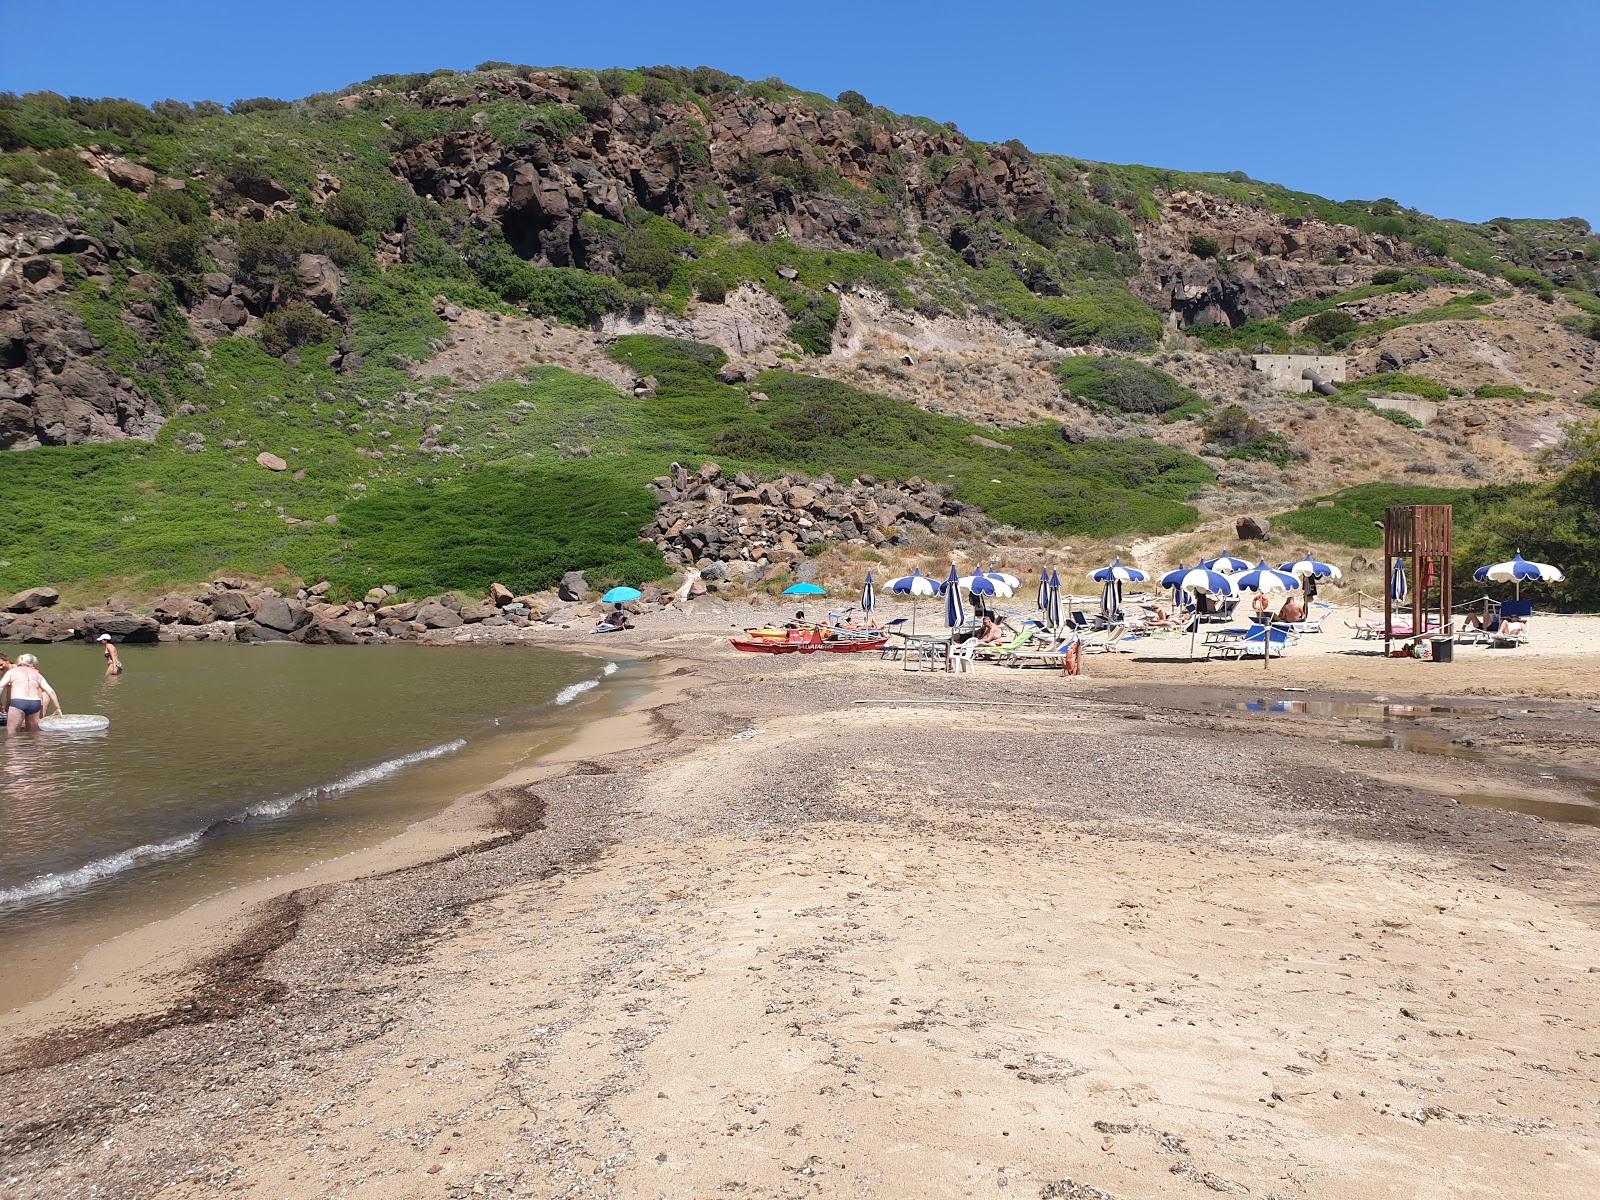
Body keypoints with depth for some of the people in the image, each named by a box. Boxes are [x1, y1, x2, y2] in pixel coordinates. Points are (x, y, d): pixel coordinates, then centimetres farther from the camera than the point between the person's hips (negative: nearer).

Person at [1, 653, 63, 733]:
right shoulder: (37, 674, 24)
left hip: (18, 702, -2)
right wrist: (58, 707, 19)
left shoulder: (12, 671, 21)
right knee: (33, 734, 13)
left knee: (11, 735, -1)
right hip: (35, 703, 2)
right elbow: (50, 691, 15)